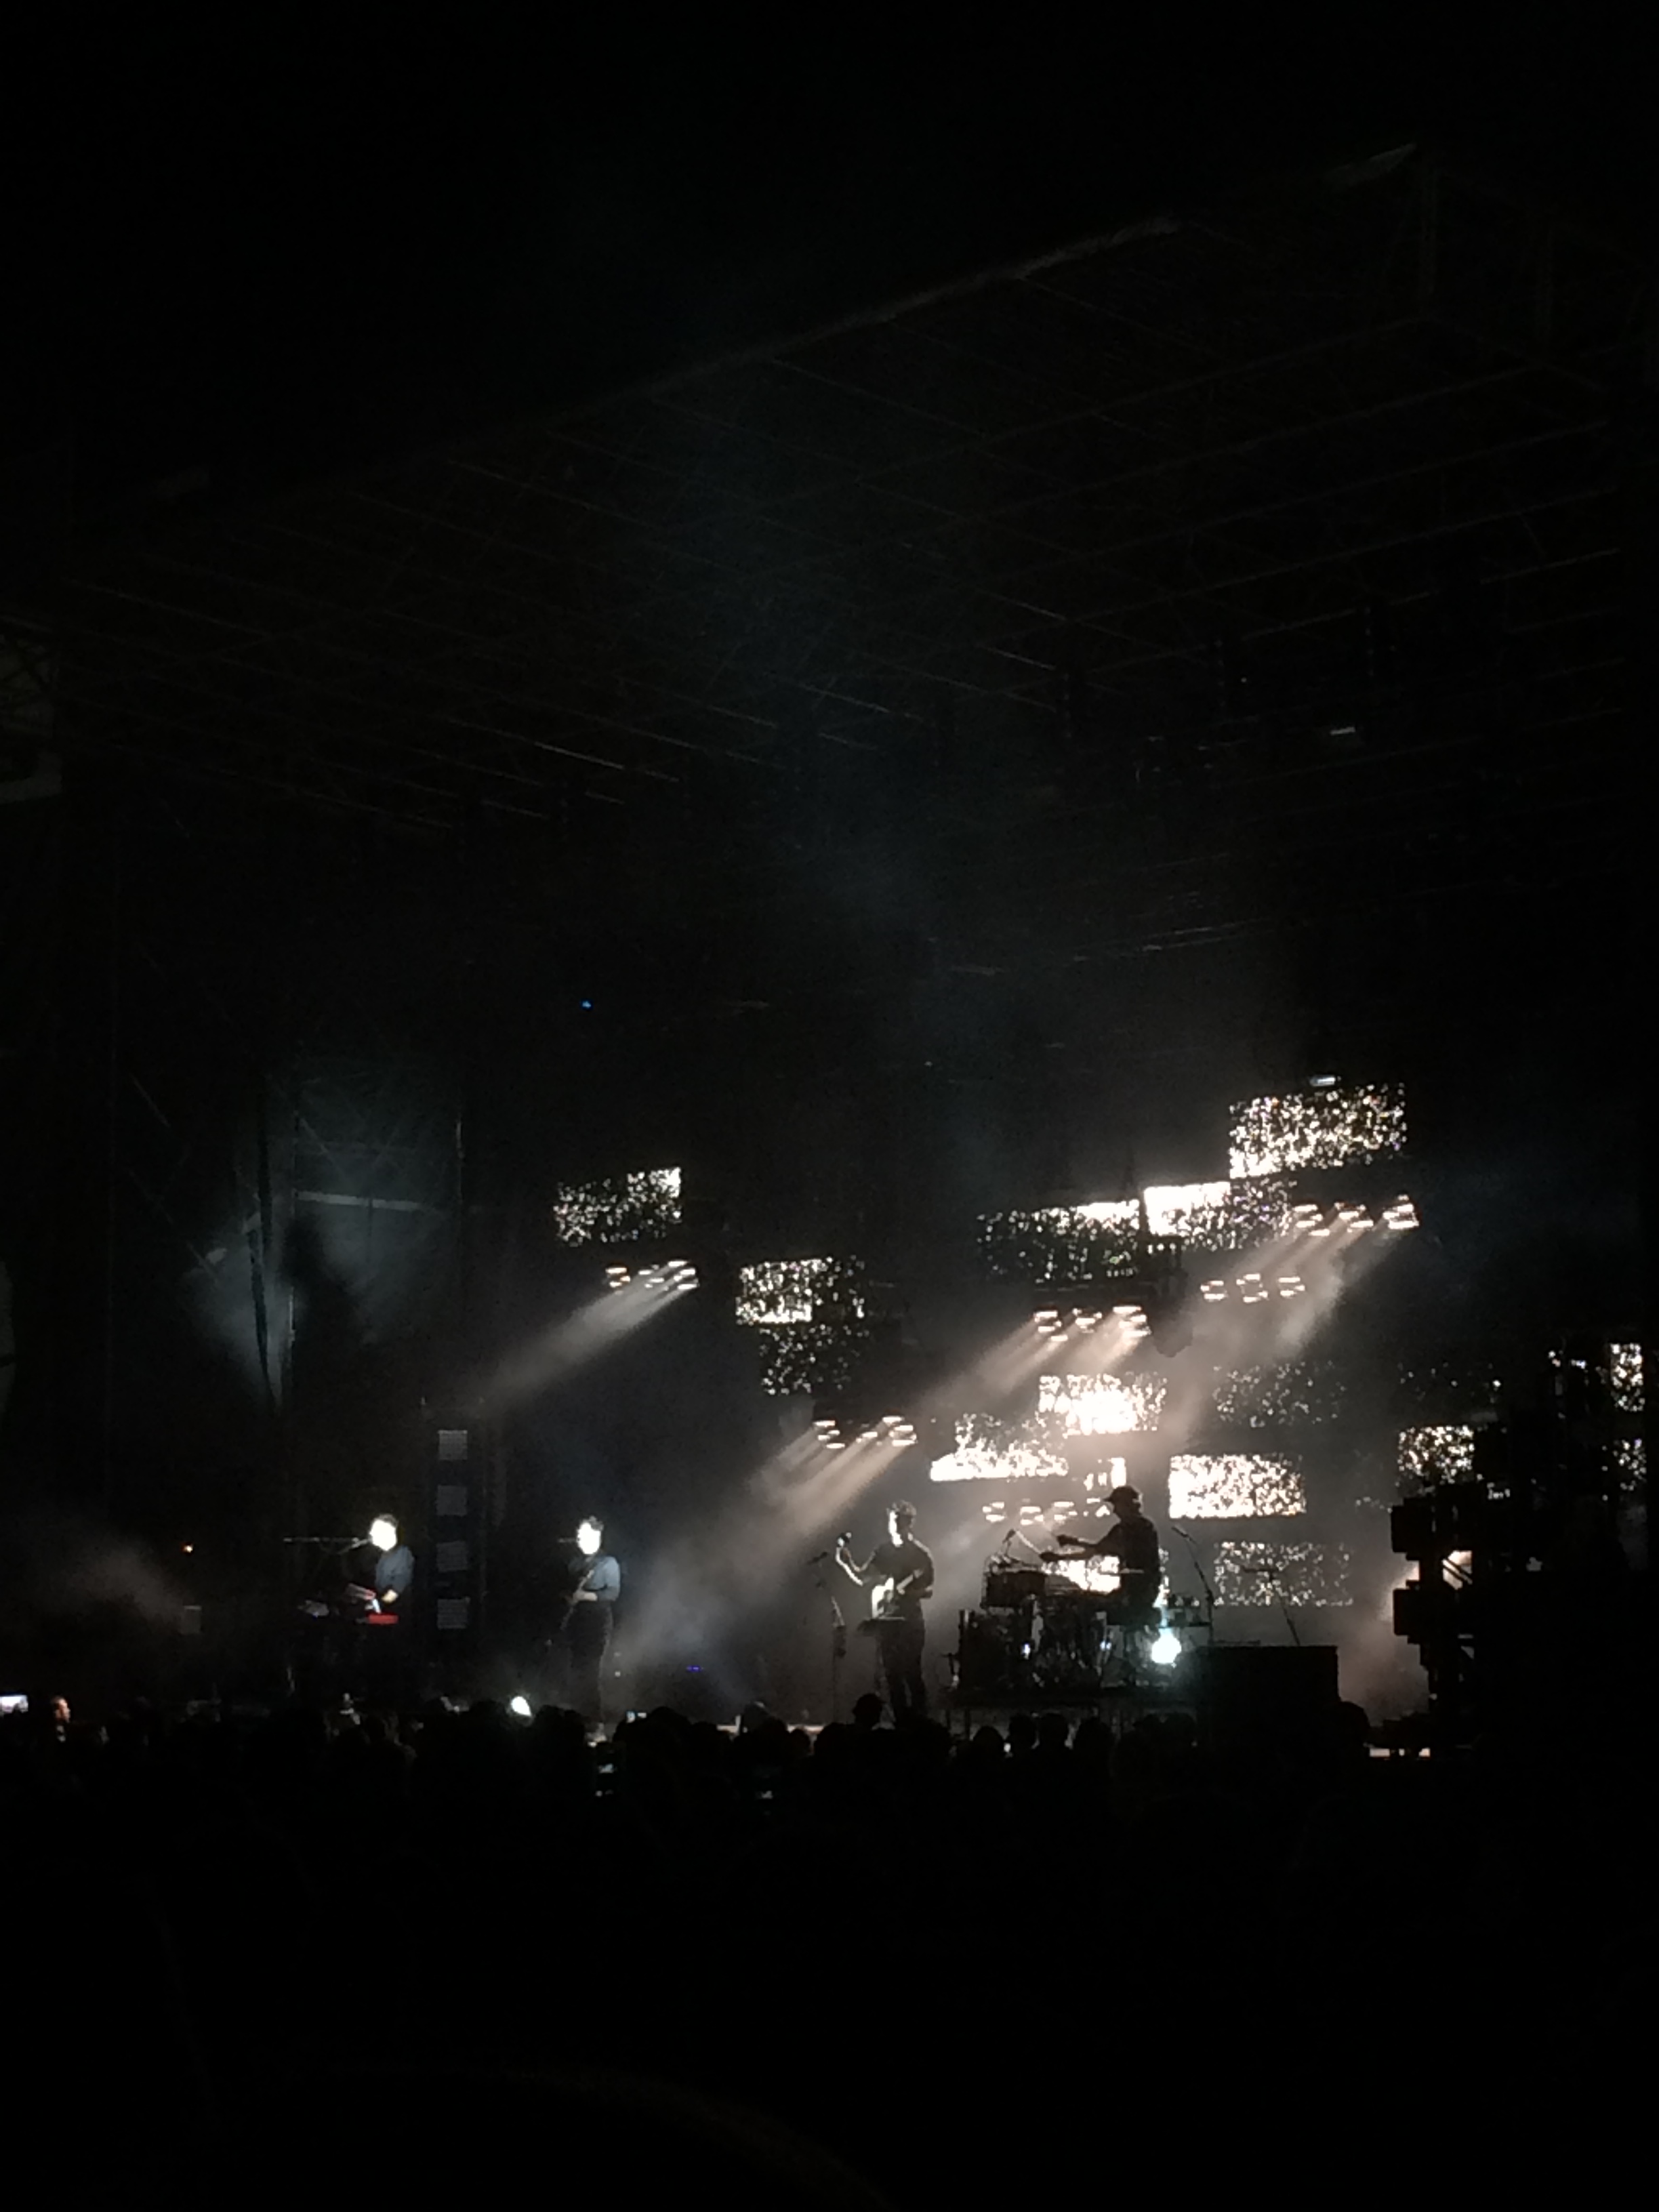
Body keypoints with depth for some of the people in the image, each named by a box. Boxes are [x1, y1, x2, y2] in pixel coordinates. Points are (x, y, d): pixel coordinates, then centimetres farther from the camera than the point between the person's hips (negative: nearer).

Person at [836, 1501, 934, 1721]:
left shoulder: (921, 1554, -3)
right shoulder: (882, 1551, 11)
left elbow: (929, 1590, -4)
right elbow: (862, 1579, 7)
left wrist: (907, 1593, -22)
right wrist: (845, 1563, -9)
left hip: (910, 1621, -5)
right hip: (885, 1620, 5)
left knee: (911, 1673, -10)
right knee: (892, 1675, 6)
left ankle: (918, 1723, -5)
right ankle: (901, 1722, 12)